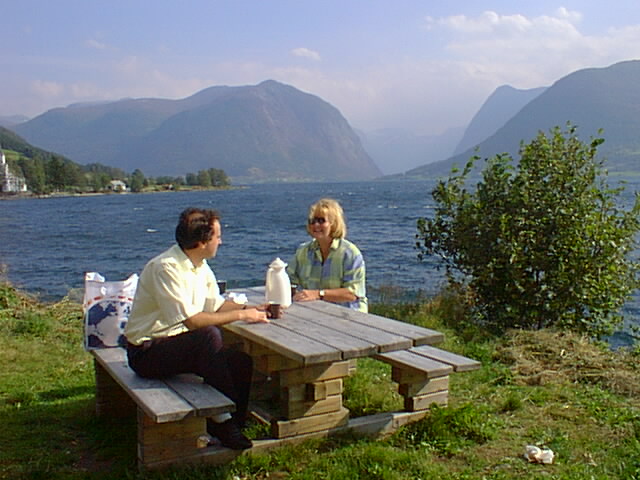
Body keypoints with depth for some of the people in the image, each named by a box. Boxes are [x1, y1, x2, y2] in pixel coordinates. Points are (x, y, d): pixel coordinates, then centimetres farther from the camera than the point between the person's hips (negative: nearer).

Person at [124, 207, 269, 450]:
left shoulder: (200, 266, 6)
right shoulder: (166, 268, -23)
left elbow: (215, 304, 14)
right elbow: (191, 320, -30)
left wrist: (249, 309, -2)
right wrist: (241, 315, -24)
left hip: (177, 344, 8)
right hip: (147, 352, -8)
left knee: (242, 362, -10)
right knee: (209, 336, -33)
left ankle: (234, 421, 6)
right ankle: (221, 420, -22)